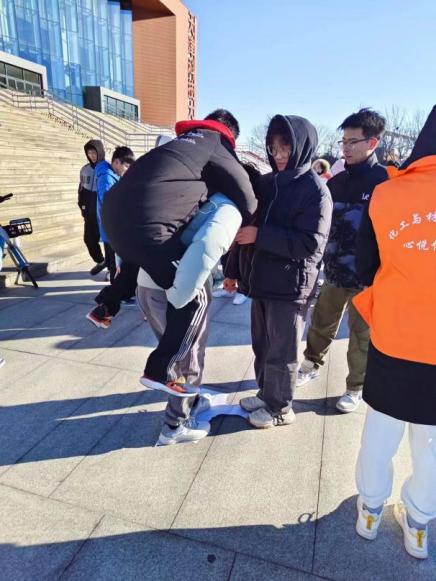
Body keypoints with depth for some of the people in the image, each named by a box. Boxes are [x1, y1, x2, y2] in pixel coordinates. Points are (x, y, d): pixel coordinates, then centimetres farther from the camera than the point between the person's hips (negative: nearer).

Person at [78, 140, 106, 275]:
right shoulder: (85, 169, 7)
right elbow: (81, 189, 16)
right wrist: (82, 207, 10)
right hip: (90, 213, 6)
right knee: (89, 239, 9)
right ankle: (100, 261, 30)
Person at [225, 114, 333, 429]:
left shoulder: (315, 190, -10)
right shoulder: (265, 183, 10)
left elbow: (310, 243, -19)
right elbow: (246, 227, 14)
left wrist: (260, 236, -22)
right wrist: (234, 270, 13)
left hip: (291, 286, -6)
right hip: (262, 280, 7)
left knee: (281, 350, 6)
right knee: (262, 345, 18)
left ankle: (280, 408, 25)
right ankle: (266, 394, 37)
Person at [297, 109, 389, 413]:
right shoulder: (337, 181, 6)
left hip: (367, 277, -4)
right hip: (334, 271, 4)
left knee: (362, 335, 10)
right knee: (321, 324, 16)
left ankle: (356, 387, 28)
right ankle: (312, 364, 40)